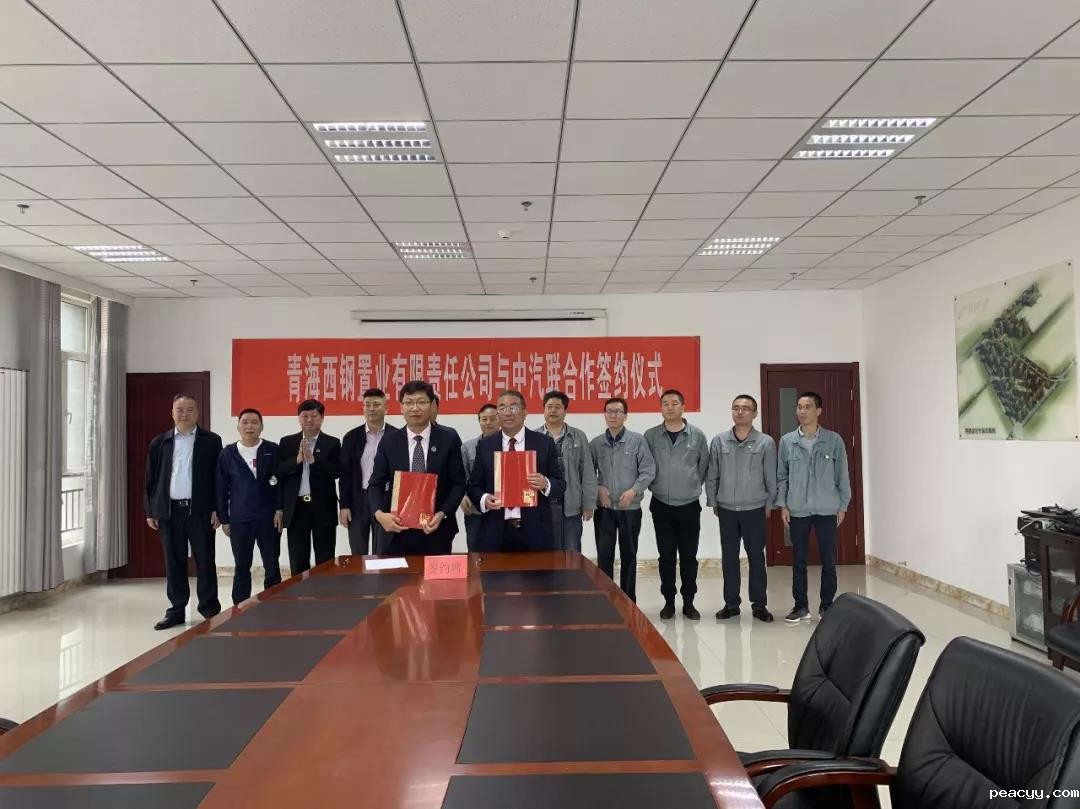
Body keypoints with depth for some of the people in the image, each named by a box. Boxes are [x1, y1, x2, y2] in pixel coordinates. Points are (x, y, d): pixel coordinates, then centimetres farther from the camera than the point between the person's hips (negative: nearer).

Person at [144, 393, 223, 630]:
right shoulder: (159, 443, 8)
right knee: (174, 562, 8)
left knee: (205, 561, 2)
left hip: (200, 510, -2)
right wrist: (150, 511, 5)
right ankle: (177, 609, 17)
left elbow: (219, 477, 0)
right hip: (169, 510, 2)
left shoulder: (211, 441, 1)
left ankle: (210, 608, 13)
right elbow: (150, 479, 10)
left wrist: (217, 509, -6)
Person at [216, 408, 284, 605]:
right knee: (242, 568, 7)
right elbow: (221, 488, 6)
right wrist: (223, 519, 4)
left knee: (272, 567, 3)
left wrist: (279, 510, -6)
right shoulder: (227, 453, 4)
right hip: (239, 520, 1)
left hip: (268, 518, -1)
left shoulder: (273, 450, 1)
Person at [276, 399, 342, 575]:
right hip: (296, 507, 2)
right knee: (298, 562, 9)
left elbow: (336, 472, -11)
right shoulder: (287, 442, 7)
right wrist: (297, 460, -16)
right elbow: (278, 472, -2)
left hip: (323, 508, -2)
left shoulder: (332, 443, 1)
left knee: (325, 561, 5)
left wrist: (313, 460, -19)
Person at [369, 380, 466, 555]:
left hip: (436, 530, -1)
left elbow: (459, 483, 0)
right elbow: (376, 484, 4)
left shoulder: (449, 438, -1)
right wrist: (379, 513, -15)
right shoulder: (388, 442, 4)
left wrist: (442, 514, -15)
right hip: (398, 530, 1)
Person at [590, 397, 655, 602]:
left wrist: (634, 490, -16)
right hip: (604, 508, 1)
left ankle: (629, 601, 21)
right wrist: (598, 488, -10)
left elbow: (648, 470, -5)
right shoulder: (595, 444, 3)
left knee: (629, 555, 9)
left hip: (630, 508, -1)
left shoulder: (637, 440, -2)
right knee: (604, 555, 3)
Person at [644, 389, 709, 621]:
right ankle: (669, 601, 17)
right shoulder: (651, 435, -1)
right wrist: (655, 486, 6)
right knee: (666, 556, 7)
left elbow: (704, 466, 6)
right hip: (661, 506, 0)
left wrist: (693, 487, 7)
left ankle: (688, 602, 18)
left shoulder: (697, 435, -1)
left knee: (689, 556, 6)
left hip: (689, 506, 0)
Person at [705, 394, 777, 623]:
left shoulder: (766, 442, -4)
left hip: (754, 510, -2)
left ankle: (759, 604, 17)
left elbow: (771, 477, 1)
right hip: (726, 510, 2)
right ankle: (731, 603, 19)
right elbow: (711, 476, 7)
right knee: (729, 558, 8)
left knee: (756, 557, 5)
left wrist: (769, 504, 2)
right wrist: (712, 502, 7)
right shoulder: (719, 441, 1)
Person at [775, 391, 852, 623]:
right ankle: (801, 605, 19)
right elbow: (782, 476, 5)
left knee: (828, 561, 6)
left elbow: (842, 476, 3)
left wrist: (842, 505, 1)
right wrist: (782, 504, -1)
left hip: (827, 510, -1)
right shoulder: (786, 441, 1)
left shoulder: (834, 440, -2)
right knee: (799, 561, 8)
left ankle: (827, 605, 20)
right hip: (797, 511, 1)